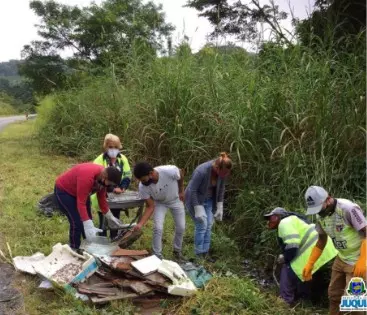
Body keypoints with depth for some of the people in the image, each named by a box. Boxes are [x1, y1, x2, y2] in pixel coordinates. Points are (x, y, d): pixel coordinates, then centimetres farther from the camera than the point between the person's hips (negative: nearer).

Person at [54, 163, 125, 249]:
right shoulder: (87, 176, -39)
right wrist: (88, 227, -43)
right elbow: (81, 203, -39)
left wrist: (110, 217, 3)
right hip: (64, 191, -8)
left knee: (88, 220, 10)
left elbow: (101, 198, 1)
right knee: (77, 223, -14)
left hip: (80, 192, 8)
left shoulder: (103, 176, -13)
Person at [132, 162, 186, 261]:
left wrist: (181, 191, -4)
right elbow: (150, 206, -22)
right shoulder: (143, 187, -33)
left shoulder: (170, 171, -42)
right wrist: (140, 223, -34)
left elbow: (181, 173, -16)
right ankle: (157, 256, 5)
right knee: (158, 228, -14)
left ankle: (177, 251, 30)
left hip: (176, 200, 0)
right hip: (160, 203, 0)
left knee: (181, 227, 5)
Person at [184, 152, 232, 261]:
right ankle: (198, 254, 7)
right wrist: (198, 210, -25)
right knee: (202, 225, -8)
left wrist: (219, 208, -2)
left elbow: (221, 189, -2)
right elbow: (193, 190, -26)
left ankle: (205, 252, 16)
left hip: (209, 200, 6)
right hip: (195, 199, -5)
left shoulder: (223, 172, -17)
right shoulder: (202, 171, -35)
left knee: (209, 225, 4)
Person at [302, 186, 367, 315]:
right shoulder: (321, 216, -2)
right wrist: (310, 264, 4)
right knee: (333, 294, 16)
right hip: (341, 259, 7)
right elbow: (321, 242, 10)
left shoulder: (348, 209, -25)